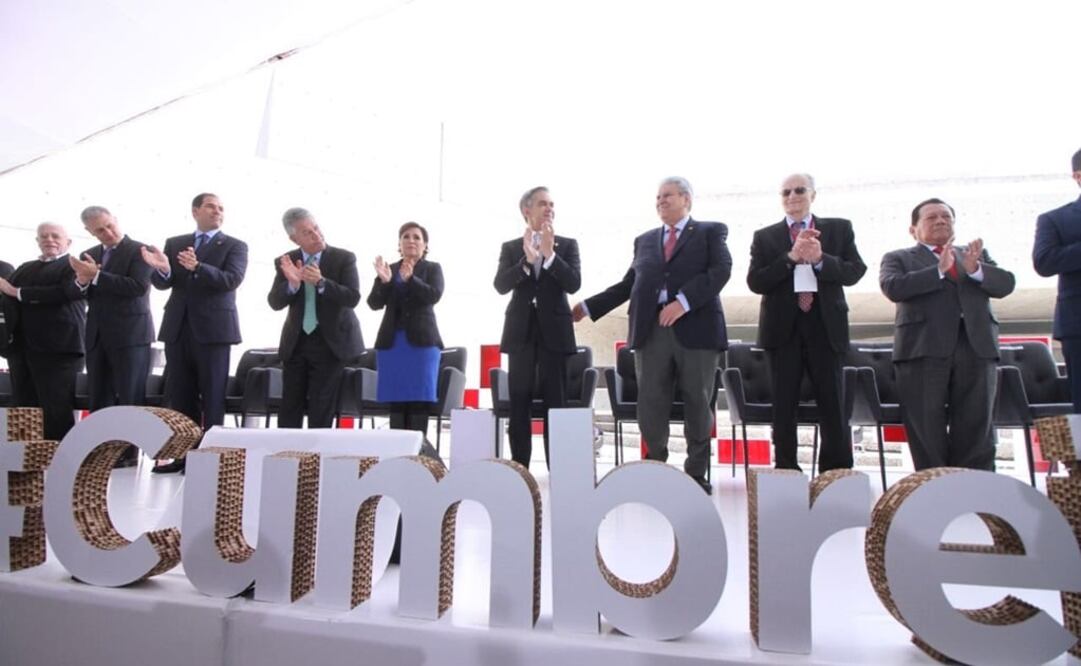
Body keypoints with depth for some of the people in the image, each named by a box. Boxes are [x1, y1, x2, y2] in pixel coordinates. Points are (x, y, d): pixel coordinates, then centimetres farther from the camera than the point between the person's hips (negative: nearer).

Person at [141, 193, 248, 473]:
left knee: (212, 395, 0)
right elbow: (162, 283, 5)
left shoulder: (235, 246, 2)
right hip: (178, 327, 4)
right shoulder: (174, 243, 13)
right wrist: (162, 270, -19)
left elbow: (231, 280, -14)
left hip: (213, 328, -4)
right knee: (178, 394, 8)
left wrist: (197, 267, -29)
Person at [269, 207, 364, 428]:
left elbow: (353, 298, -17)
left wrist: (321, 282, -31)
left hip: (331, 342, -3)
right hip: (295, 343, 3)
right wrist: (292, 283, -26)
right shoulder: (286, 262, 2)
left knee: (321, 410, 2)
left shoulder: (344, 258, -7)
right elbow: (275, 302, -6)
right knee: (289, 409, 8)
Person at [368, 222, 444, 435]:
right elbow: (374, 303, 2)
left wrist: (410, 279, -26)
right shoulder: (389, 269, 12)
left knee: (419, 400, -6)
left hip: (422, 341, -2)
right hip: (392, 341, 2)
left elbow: (434, 296, -11)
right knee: (395, 400, 0)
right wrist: (383, 281, -17)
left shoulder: (432, 268, 7)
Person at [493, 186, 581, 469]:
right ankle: (519, 468, 13)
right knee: (519, 405, 4)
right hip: (521, 332, 1)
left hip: (554, 331, -1)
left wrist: (549, 254, -16)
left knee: (555, 404, 1)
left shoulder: (567, 245, 6)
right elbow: (500, 285, -7)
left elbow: (573, 284, -8)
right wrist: (527, 260, -19)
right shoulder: (510, 248, 8)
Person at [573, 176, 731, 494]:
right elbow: (628, 284, 20)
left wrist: (683, 302, -17)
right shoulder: (644, 240, 22)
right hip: (651, 330, 3)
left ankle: (696, 473, 17)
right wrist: (587, 307, 14)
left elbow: (720, 271, -6)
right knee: (650, 404, 1)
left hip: (696, 328, -3)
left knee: (698, 403, 3)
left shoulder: (711, 231, 10)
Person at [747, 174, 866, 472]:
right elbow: (755, 282, -4)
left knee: (832, 405, 3)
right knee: (783, 406, 4)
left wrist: (820, 260, -17)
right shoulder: (764, 236, 7)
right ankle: (786, 470, 13)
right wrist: (791, 257, -16)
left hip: (825, 326, 0)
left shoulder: (839, 228, 9)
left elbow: (855, 271, 0)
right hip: (783, 328, 0)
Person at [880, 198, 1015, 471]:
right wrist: (939, 270, -15)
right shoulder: (898, 258, 12)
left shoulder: (977, 254, 23)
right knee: (927, 431, -1)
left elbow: (1005, 284, 8)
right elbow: (892, 288, -8)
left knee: (975, 430, 2)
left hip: (976, 346, 3)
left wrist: (975, 269, -11)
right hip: (923, 348, -3)